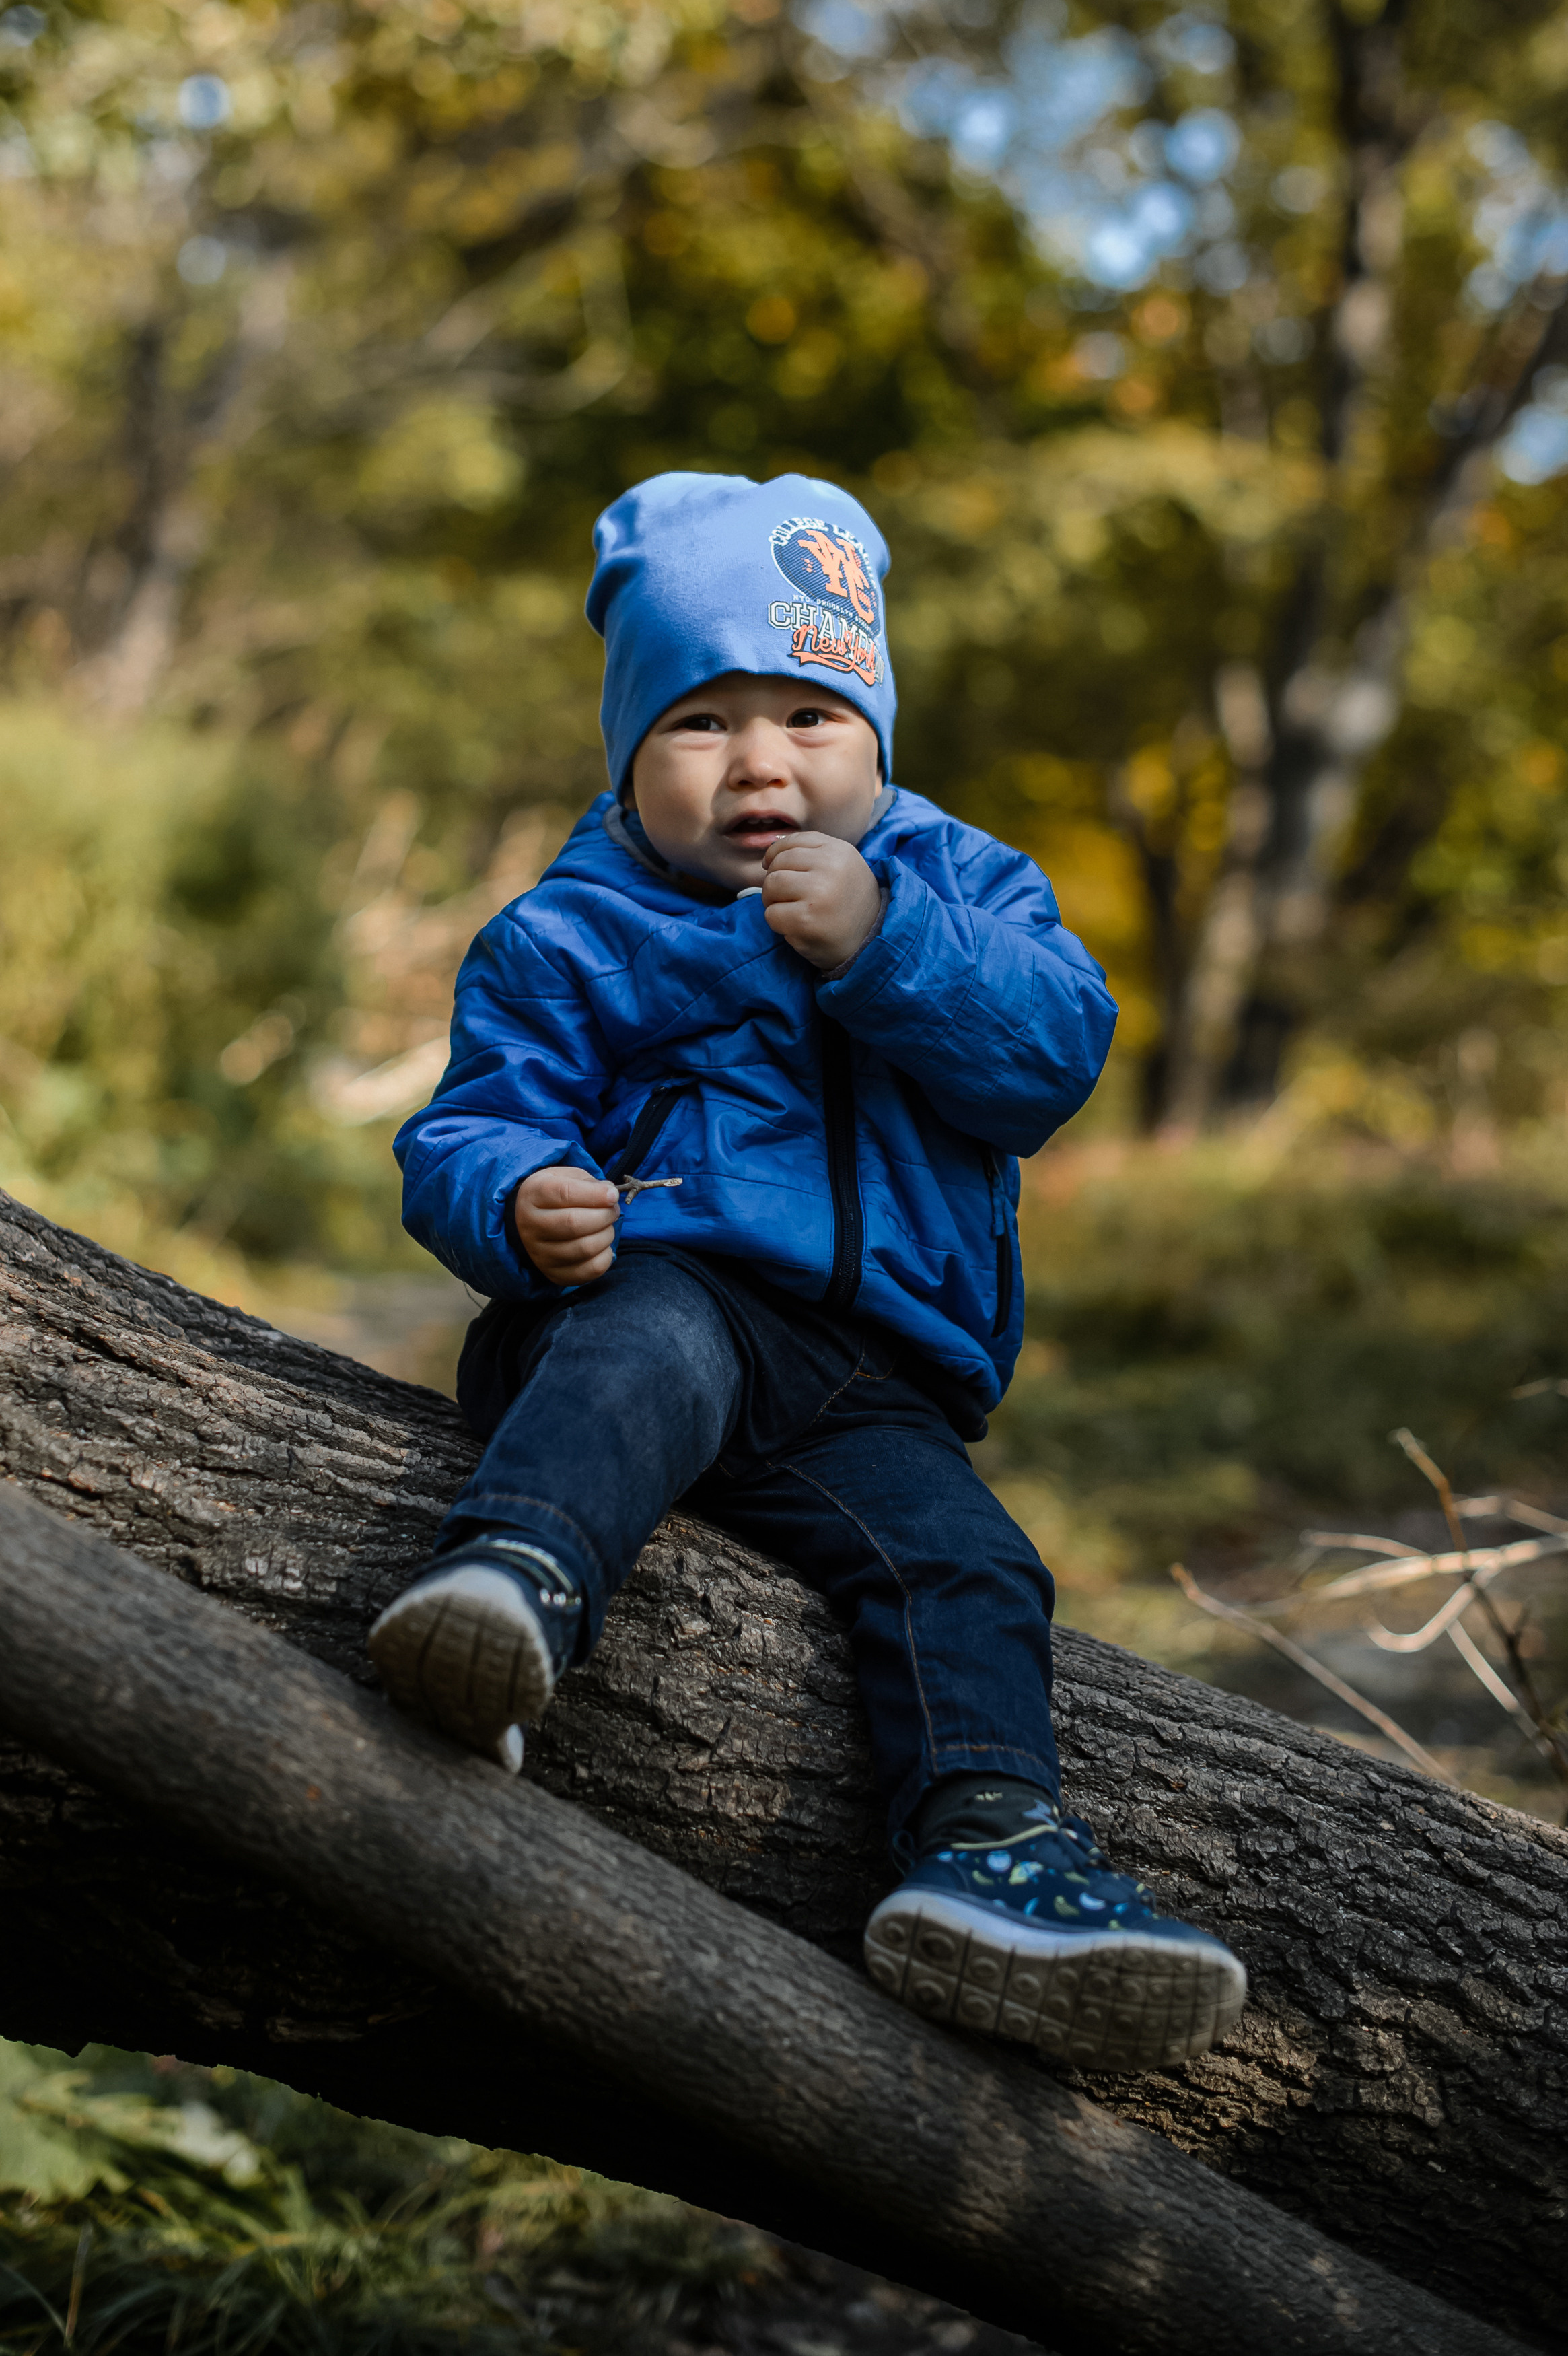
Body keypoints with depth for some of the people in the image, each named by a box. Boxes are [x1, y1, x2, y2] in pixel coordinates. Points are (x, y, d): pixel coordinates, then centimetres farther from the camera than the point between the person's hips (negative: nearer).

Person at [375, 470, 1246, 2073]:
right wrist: (521, 1204, -23)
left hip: (875, 1381, 3)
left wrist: (882, 945, -16)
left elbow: (1056, 1048, -1)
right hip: (660, 1288, -3)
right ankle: (511, 1582, -62)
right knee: (657, 1352, -37)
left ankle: (986, 1843, -30)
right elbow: (469, 1129, 2)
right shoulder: (565, 943, 12)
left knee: (961, 1560, -22)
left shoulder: (955, 886, 16)